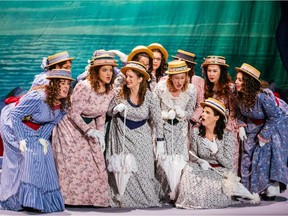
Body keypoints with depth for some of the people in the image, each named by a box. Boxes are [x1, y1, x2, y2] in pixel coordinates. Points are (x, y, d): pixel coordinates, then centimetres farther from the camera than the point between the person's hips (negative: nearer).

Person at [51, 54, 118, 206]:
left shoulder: (110, 91, -5)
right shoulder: (84, 87, -26)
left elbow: (101, 114, 5)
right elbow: (74, 114, -22)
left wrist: (101, 135, -4)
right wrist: (90, 131, -22)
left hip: (89, 126, 6)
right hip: (71, 126, -6)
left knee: (96, 163, 0)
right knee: (74, 162, -9)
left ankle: (95, 197, 8)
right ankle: (72, 197, -1)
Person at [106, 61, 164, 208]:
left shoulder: (150, 97, -13)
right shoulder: (120, 94, -9)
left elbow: (158, 121, -8)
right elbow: (109, 112, 5)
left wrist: (160, 144, -9)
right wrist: (116, 109, -18)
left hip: (141, 137, -1)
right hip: (122, 136, 1)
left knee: (142, 172, -1)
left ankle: (146, 201, 15)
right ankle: (125, 201, 12)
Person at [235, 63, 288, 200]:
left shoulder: (262, 96, -33)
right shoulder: (240, 96, -10)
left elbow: (274, 117, -26)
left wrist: (263, 135, -22)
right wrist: (241, 126, -7)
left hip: (275, 126, -7)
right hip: (254, 128, 7)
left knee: (268, 156, -11)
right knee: (248, 155, 5)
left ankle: (272, 189, 1)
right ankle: (251, 188, 18)